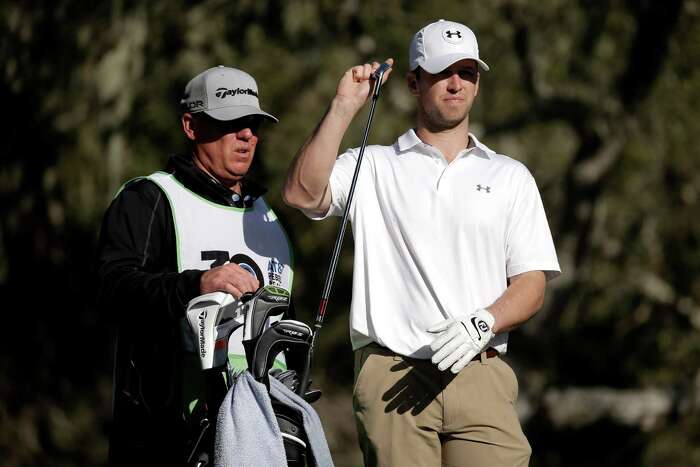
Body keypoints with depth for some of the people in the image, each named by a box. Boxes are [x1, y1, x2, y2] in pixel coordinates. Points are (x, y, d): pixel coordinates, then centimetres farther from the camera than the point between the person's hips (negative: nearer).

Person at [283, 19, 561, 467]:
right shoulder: (373, 167, 13)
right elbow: (302, 192, -6)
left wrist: (483, 323, -11)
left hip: (481, 374, 1)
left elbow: (532, 282, 10)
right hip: (390, 373, -1)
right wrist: (344, 107, -9)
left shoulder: (510, 177, 17)